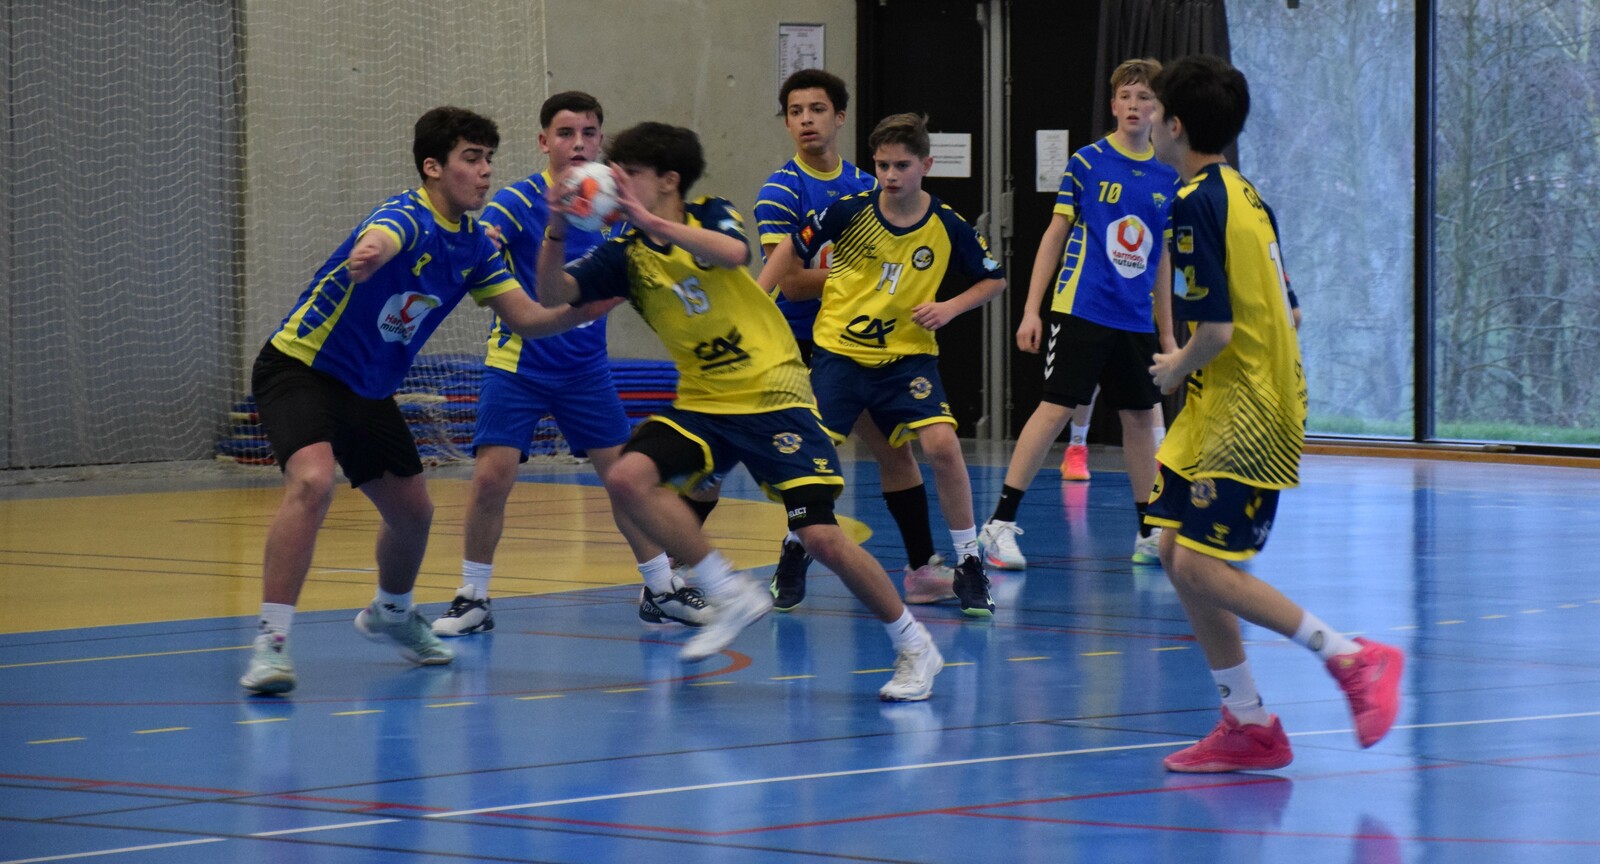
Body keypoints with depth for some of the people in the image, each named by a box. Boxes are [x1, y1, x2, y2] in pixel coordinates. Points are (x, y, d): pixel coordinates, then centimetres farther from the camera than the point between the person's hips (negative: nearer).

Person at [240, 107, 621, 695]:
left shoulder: (474, 244, 1)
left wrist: (585, 310, -15)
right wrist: (366, 256, -74)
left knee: (412, 511, 15)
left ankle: (391, 614, 45)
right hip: (300, 367, -8)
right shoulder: (407, 217, -24)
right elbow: (376, 243, -49)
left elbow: (526, 317, 4)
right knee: (313, 482, -31)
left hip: (368, 391, 8)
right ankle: (271, 641, -30)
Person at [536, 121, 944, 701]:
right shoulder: (625, 254, 4)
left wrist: (651, 222, -39)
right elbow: (553, 295, -8)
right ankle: (730, 594, -8)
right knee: (627, 479, -22)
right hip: (702, 405, 5)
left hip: (774, 399, -4)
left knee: (822, 538, -14)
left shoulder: (711, 217, -5)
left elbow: (732, 253, -29)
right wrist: (555, 235, -26)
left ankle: (914, 647, 5)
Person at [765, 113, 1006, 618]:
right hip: (839, 351, 0)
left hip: (907, 354, 0)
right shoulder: (850, 212, -10)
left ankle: (969, 567, -4)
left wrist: (950, 308, -8)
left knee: (942, 445, -20)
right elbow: (791, 254, 4)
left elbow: (994, 280, 8)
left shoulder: (948, 227, -7)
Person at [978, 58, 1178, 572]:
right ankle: (1000, 524, -9)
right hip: (1082, 311, -5)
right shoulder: (1087, 164, -4)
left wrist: (1167, 334, 16)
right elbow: (1055, 235, -1)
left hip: (1136, 319, 5)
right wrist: (1031, 310, -5)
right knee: (1055, 410, -11)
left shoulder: (1168, 177, 8)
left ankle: (1148, 531, 20)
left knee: (1142, 417, 9)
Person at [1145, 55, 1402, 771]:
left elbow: (1217, 328, -23)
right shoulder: (1243, 194, 12)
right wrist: (1190, 368, 18)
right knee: (1177, 550, 9)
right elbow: (1284, 310, 17)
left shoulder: (1195, 204, -17)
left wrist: (1177, 368, -4)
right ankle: (1248, 726, 11)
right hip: (1221, 406, 10)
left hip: (1246, 410, -10)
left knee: (1201, 565, -11)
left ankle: (1351, 657, -6)